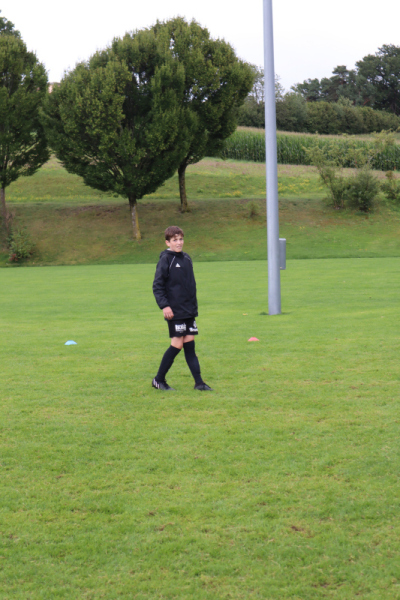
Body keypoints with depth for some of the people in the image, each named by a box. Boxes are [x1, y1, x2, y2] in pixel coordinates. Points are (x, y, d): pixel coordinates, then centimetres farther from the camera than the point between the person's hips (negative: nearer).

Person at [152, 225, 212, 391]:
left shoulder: (186, 258, 13)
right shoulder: (166, 259, -8)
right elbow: (157, 285, -11)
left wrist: (194, 307, 21)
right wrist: (164, 305, -19)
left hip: (189, 310, 7)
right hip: (175, 311, -7)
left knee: (189, 343, 5)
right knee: (177, 344, -6)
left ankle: (198, 382, 3)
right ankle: (158, 380, 6)